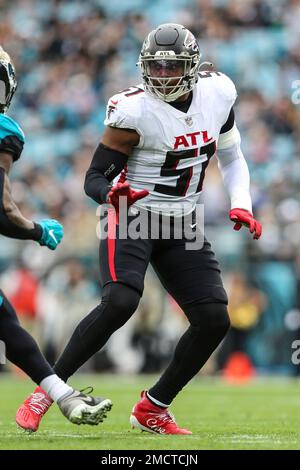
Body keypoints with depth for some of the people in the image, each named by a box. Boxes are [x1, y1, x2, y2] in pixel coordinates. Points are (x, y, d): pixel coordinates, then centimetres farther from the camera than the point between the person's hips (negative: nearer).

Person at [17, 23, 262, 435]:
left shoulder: (217, 94, -2)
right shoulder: (134, 111, -17)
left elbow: (231, 157, 15)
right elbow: (93, 177, -13)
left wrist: (241, 204, -1)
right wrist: (111, 192, -36)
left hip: (182, 226, 6)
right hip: (133, 217, -5)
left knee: (214, 320, -5)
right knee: (120, 302, -29)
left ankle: (153, 409, 9)